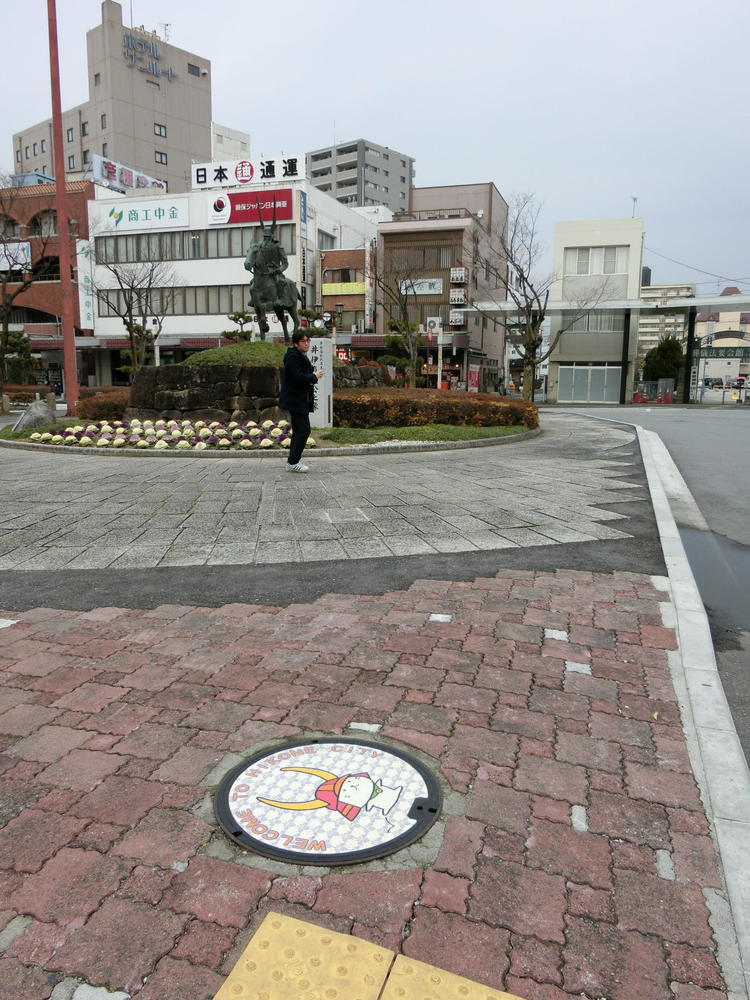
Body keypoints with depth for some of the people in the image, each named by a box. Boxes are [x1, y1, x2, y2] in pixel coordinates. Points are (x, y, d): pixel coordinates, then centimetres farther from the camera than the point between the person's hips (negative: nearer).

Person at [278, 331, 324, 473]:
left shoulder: (301, 356, 16)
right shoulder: (293, 357, -16)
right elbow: (299, 377, -25)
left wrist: (313, 375, 5)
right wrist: (315, 376, -12)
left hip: (299, 400, 11)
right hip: (296, 401, -11)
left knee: (298, 431, 15)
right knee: (304, 430, -11)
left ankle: (293, 461, 22)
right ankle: (293, 462, -6)